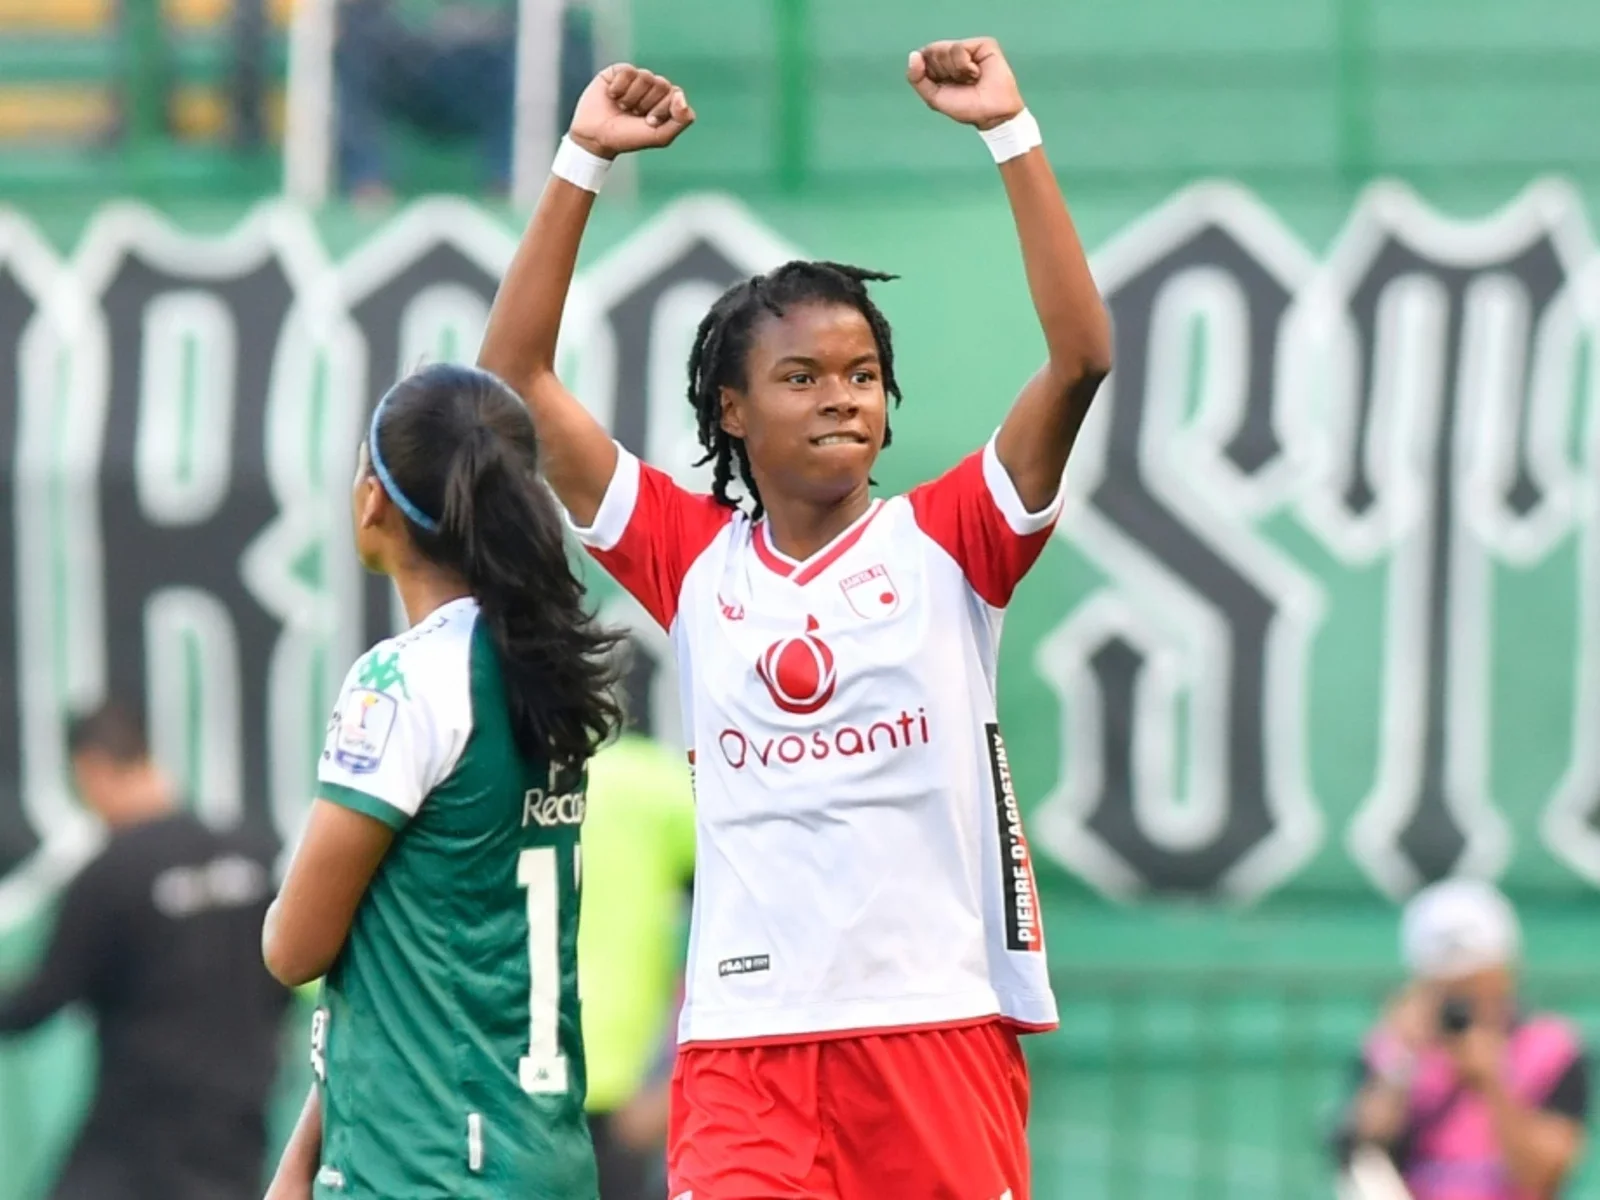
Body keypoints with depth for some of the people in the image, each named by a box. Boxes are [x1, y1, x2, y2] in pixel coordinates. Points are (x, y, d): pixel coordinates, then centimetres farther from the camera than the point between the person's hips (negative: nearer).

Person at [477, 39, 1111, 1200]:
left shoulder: (943, 541, 6)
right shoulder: (695, 560, 10)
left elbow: (1080, 356, -6)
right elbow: (518, 377, 8)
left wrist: (1010, 131, -9)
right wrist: (583, 160, 4)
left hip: (943, 1024, 0)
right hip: (747, 1040, 0)